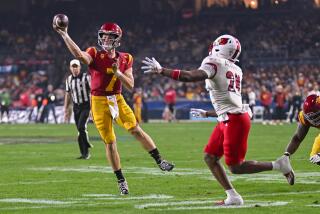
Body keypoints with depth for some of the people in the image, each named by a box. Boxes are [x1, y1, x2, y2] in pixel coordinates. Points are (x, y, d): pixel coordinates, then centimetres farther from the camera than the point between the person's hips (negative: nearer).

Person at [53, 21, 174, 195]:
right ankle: (121, 180, 10)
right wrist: (64, 35, -38)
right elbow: (78, 54, -29)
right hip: (99, 102, -2)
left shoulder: (124, 59, 3)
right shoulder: (95, 55, -7)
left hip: (117, 99, 2)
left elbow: (130, 86, -2)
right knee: (110, 142, 1)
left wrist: (117, 72, -18)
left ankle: (159, 161, 0)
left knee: (136, 130, -11)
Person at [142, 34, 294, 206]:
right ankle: (233, 197, 10)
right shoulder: (235, 70, 17)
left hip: (234, 121, -9)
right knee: (210, 157, 11)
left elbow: (191, 76, -26)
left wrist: (161, 70, -20)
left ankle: (278, 165, 1)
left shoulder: (214, 63, -10)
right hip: (227, 120, 9)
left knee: (235, 167, -2)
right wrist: (206, 114, 35)